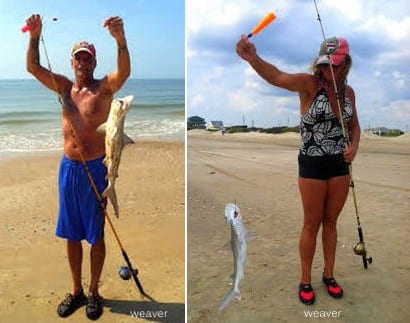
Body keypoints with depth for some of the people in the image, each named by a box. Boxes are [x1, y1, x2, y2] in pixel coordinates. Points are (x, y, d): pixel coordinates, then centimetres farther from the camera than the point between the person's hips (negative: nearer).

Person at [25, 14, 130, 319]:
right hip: (68, 167, 5)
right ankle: (76, 291, 31)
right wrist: (35, 35, -17)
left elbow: (124, 72, -25)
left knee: (95, 235, 7)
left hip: (94, 168, -4)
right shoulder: (63, 86, 8)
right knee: (71, 234, 14)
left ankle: (94, 292, 24)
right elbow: (33, 67, -1)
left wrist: (120, 39, -41)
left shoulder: (104, 87, -5)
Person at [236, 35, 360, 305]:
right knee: (312, 224, 7)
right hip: (312, 164, -4)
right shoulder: (309, 83, -14)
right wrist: (252, 58, -54)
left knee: (331, 222, 17)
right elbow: (276, 76, -34)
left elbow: (354, 125, 15)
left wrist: (354, 146, -8)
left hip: (340, 164, 5)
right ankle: (305, 281, 26)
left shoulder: (348, 91, 3)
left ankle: (329, 275, 35)